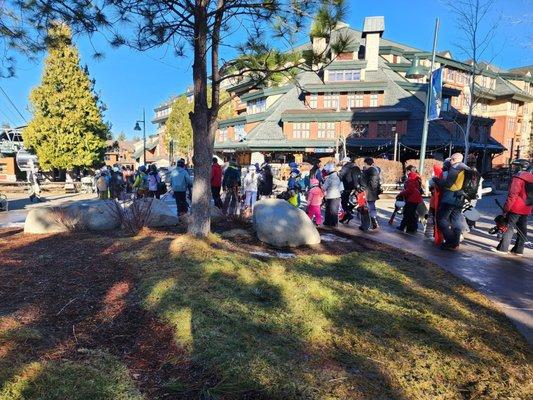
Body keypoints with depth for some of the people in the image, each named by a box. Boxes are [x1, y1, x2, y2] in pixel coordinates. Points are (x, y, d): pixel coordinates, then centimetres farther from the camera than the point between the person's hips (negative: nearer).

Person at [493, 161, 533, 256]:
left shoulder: (518, 178, -12)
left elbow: (512, 195, -17)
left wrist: (506, 209, -14)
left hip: (516, 208, -7)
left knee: (509, 228, -4)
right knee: (522, 229, 10)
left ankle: (502, 248, -2)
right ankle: (519, 250, 16)